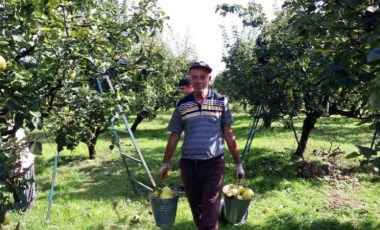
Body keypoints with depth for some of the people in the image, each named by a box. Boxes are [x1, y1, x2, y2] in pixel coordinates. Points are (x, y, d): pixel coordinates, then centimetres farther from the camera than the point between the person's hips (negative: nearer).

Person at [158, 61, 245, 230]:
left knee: (210, 211, -4)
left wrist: (238, 163, 5)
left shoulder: (221, 102, -1)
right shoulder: (182, 105, 1)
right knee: (196, 208, 15)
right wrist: (165, 164, 9)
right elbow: (174, 136, 8)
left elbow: (229, 135, 3)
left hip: (214, 163, -2)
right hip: (188, 164, 2)